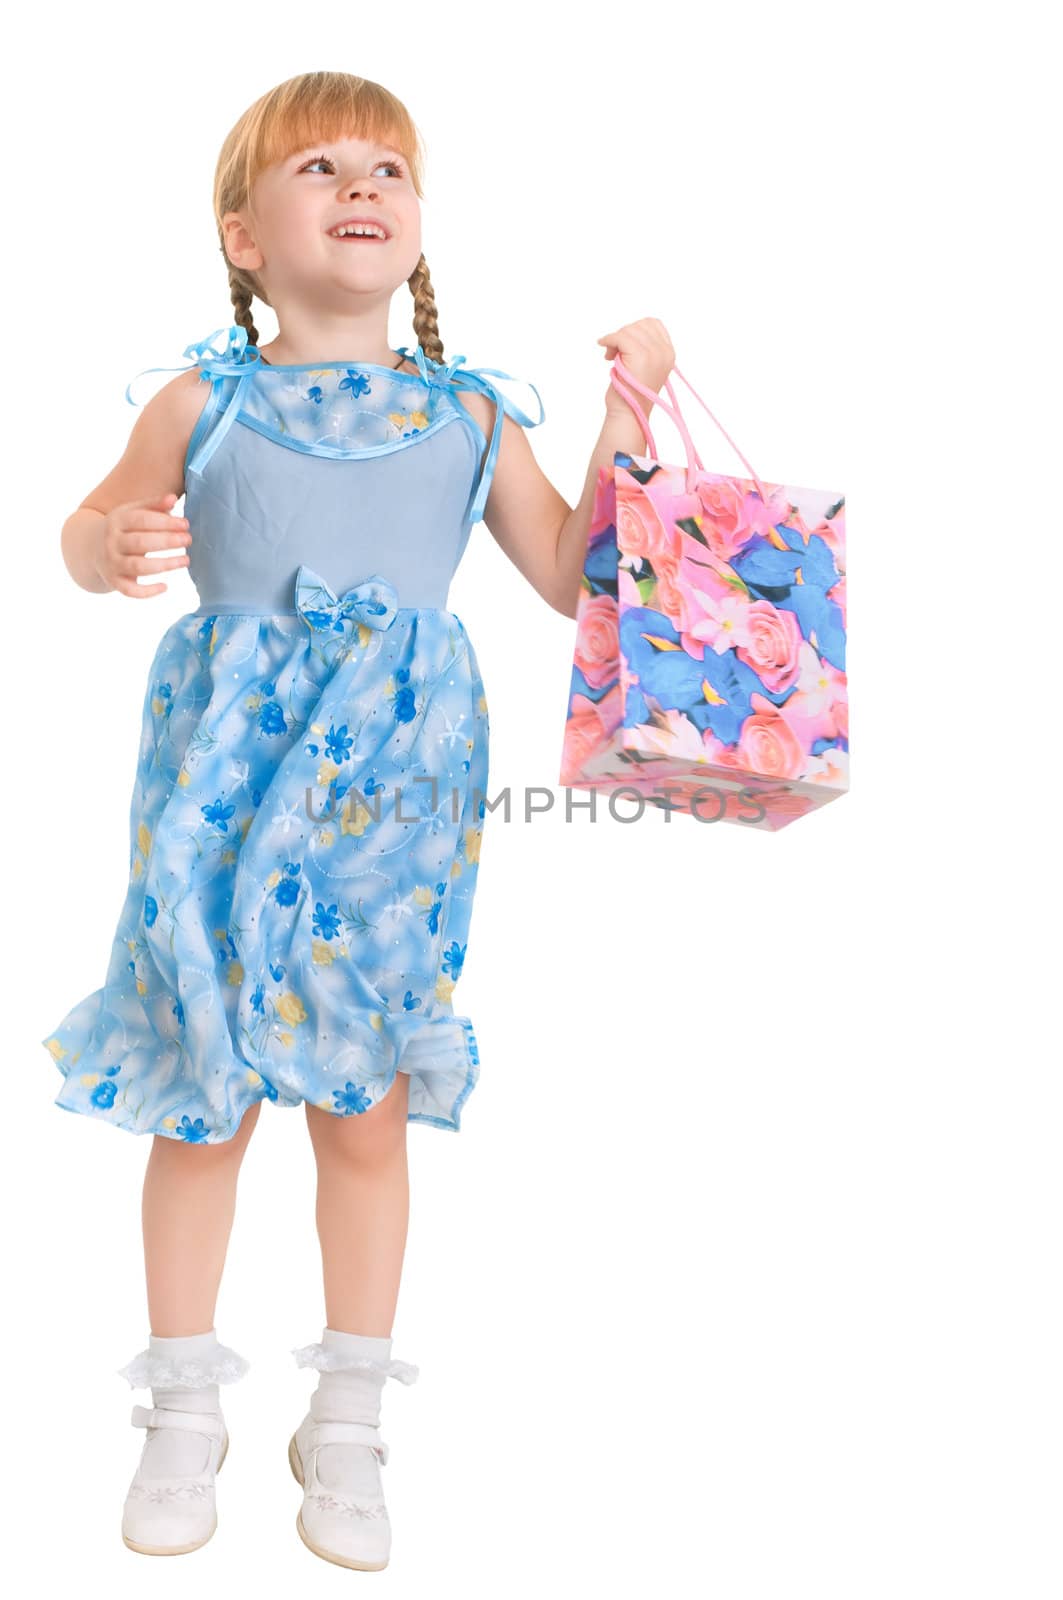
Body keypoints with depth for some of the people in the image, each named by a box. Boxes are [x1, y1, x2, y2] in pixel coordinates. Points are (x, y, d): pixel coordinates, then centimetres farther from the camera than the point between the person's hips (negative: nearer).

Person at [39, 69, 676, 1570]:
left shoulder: (468, 418, 6)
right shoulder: (203, 403, 1)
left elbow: (574, 580, 8)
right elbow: (95, 526, 12)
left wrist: (627, 419, 1)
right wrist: (108, 547, -11)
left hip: (392, 788, 1)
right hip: (228, 784, -1)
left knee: (366, 1107, 7)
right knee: (205, 1105, 6)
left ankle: (346, 1426, 25)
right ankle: (185, 1411, 26)